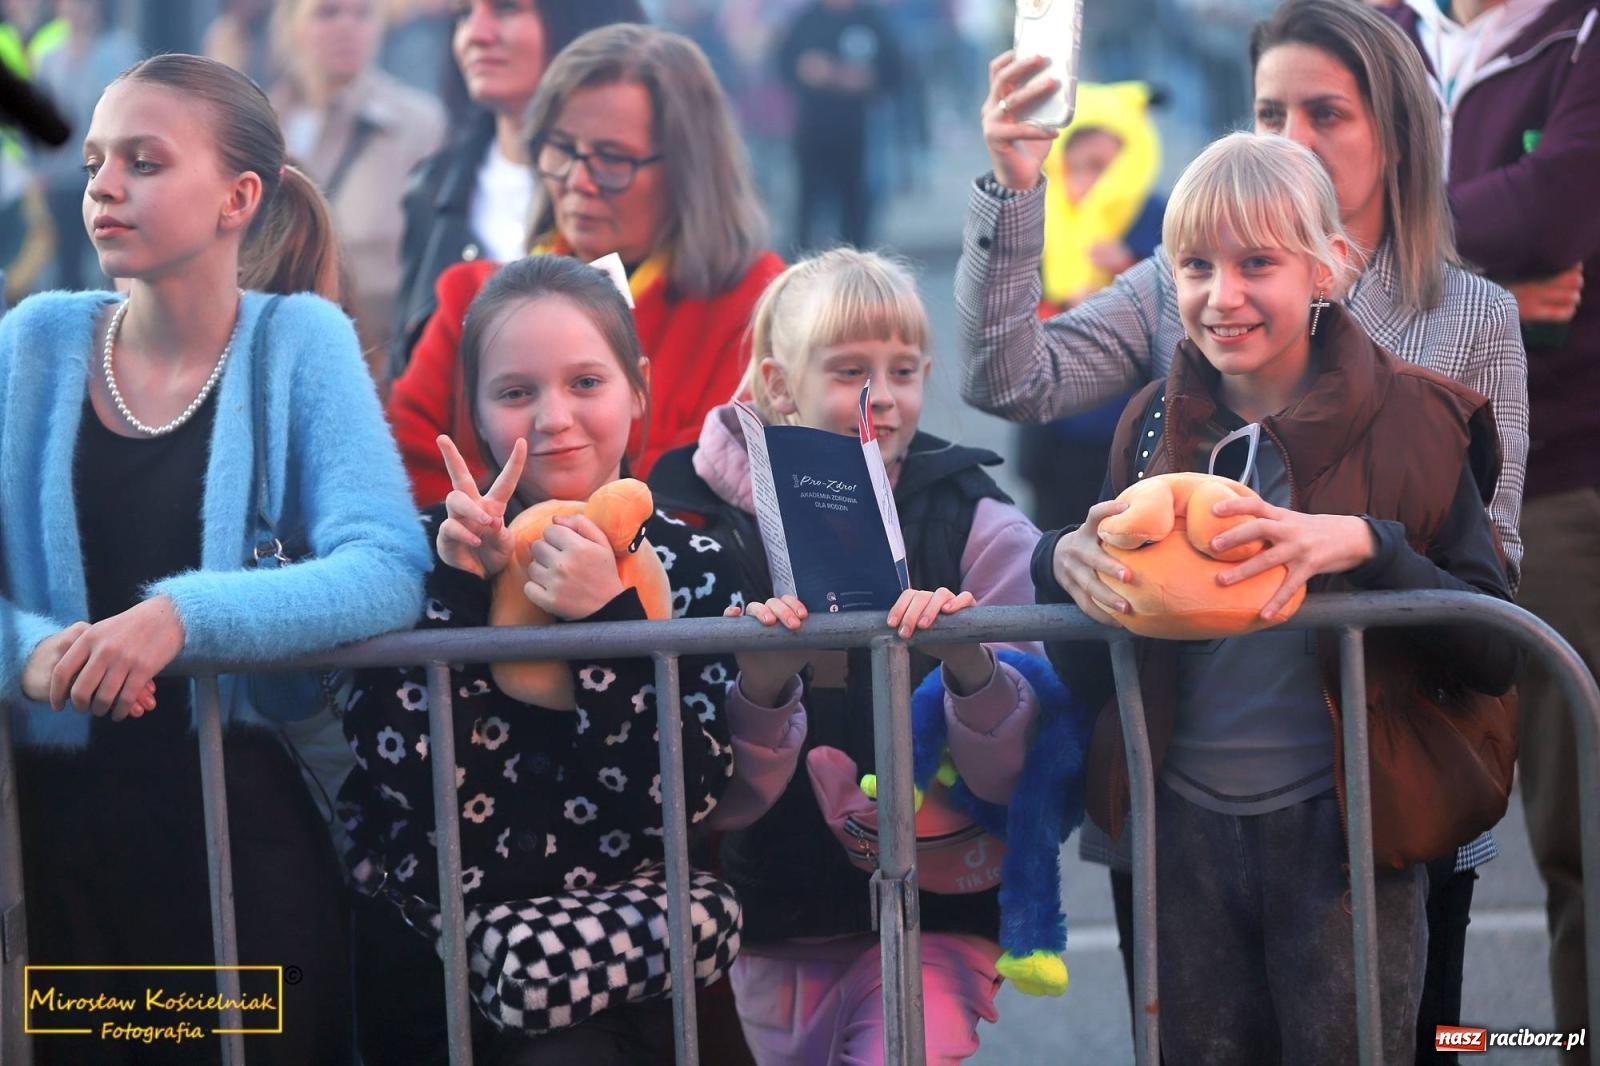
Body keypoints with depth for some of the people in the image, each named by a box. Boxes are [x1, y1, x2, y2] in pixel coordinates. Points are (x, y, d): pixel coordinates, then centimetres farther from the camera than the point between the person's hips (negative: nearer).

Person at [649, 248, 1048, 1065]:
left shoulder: (982, 529, -4)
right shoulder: (715, 525, -2)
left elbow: (1011, 777, -11)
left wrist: (973, 668, -31)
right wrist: (756, 692, -26)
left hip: (930, 915, -2)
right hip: (769, 931, 2)